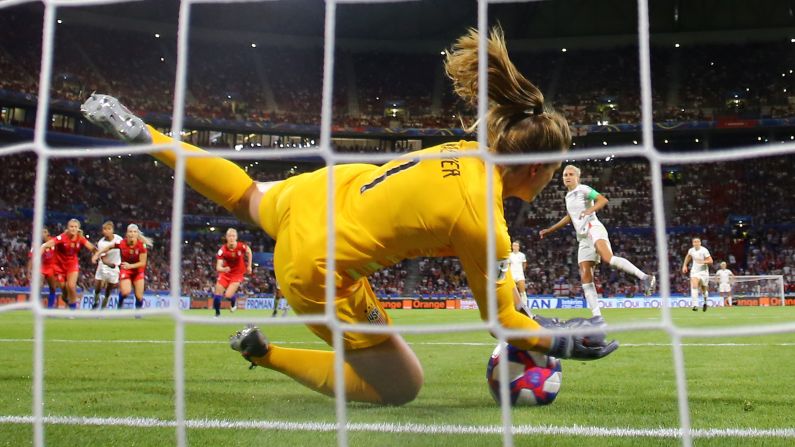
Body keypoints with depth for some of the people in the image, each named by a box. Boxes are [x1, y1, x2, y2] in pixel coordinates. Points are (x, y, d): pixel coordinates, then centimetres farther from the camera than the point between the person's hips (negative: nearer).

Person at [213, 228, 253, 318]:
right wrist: (223, 269, -49)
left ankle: (234, 301, 21)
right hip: (225, 273, 2)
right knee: (217, 294, -2)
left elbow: (249, 251, 4)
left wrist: (249, 266, 5)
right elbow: (218, 267, -26)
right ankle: (217, 314, 20)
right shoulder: (222, 250, -21)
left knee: (228, 295, -16)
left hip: (237, 274, -2)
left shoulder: (241, 246, -21)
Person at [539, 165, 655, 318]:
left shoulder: (583, 189, 3)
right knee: (585, 276, -5)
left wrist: (589, 210, -27)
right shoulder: (568, 196, 25)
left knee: (608, 258, -36)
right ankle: (597, 316, -9)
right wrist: (549, 230, 43)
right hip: (583, 237, 8)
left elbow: (603, 200, -12)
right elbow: (569, 218, 40)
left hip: (593, 229, -8)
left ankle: (645, 278, -36)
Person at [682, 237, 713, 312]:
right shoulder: (691, 250, -1)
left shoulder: (704, 250, -13)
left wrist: (703, 262, -31)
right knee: (694, 286, -20)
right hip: (694, 271, 2)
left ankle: (705, 301, 42)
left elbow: (710, 261, -15)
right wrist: (684, 265, 15)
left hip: (703, 271, -2)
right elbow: (688, 257, 22)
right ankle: (695, 305, -25)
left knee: (703, 289, 9)